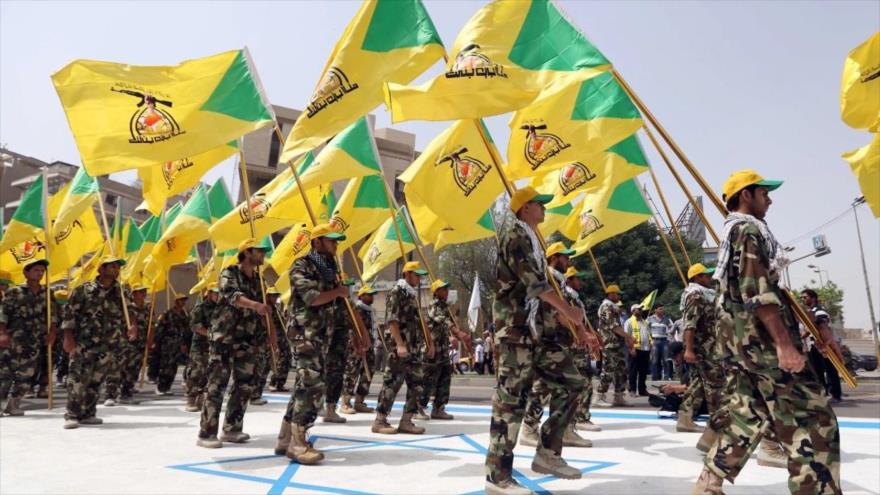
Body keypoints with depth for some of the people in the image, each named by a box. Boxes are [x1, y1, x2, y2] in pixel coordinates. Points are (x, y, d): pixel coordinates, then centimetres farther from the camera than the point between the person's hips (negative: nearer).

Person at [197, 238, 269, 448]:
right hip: (225, 338, -7)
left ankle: (232, 429, 19)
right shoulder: (229, 273, -6)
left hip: (248, 340, 7)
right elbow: (232, 296, -27)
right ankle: (206, 433, -1)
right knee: (217, 385, -7)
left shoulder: (258, 279, 15)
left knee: (244, 385, 8)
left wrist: (267, 332, 13)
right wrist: (255, 305, -43)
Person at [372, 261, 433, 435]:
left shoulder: (414, 294, 19)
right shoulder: (397, 291, -7)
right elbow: (392, 320, -15)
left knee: (417, 384, 6)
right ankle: (380, 421, 4)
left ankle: (406, 421, 12)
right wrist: (400, 344, -22)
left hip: (415, 349, 9)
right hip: (400, 347, -9)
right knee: (392, 383, -5)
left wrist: (429, 342, 18)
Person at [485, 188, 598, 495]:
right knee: (511, 398, -8)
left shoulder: (532, 241, 22)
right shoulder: (514, 237, -6)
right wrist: (569, 311, -19)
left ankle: (547, 455, 14)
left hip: (537, 329, 10)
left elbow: (544, 288, 23)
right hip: (515, 328, -9)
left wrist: (574, 325, 20)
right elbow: (532, 281, -19)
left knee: (573, 385, 7)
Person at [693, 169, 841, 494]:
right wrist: (784, 343, -24)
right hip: (762, 336, -10)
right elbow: (758, 291, -21)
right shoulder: (748, 228, -10)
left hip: (742, 339, 10)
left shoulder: (734, 231, 22)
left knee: (744, 415, 13)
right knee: (813, 420, -6)